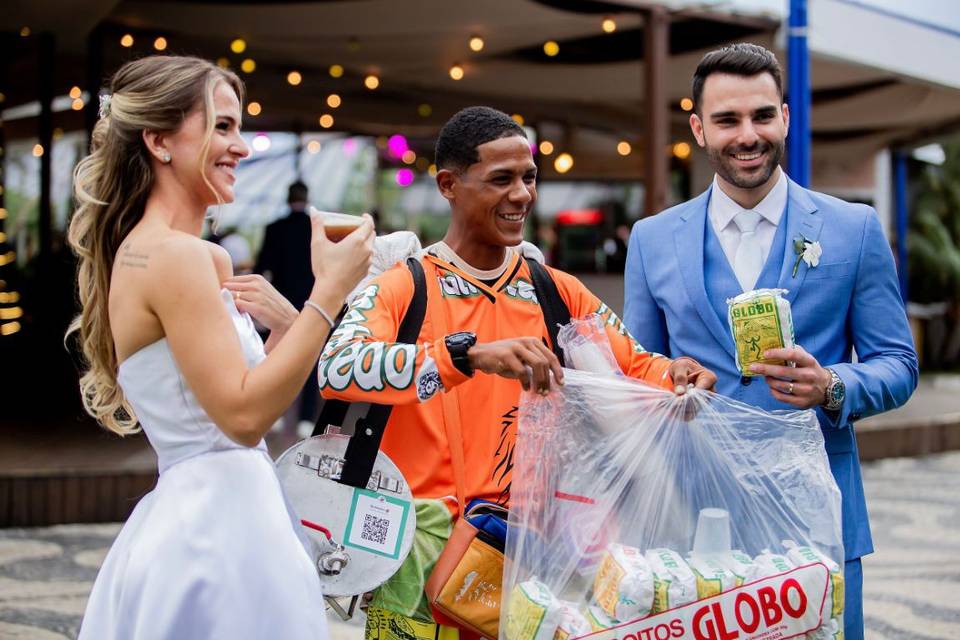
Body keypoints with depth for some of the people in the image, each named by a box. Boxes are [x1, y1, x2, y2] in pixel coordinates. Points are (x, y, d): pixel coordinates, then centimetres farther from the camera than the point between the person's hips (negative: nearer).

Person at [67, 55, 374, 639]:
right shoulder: (174, 254, -15)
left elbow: (249, 393, 15)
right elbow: (243, 414, -21)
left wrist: (284, 326, -1)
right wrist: (330, 291, -18)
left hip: (194, 517, 9)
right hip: (219, 522, -9)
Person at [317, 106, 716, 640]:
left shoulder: (558, 292, 9)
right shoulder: (403, 288, -6)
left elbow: (633, 365, 12)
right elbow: (335, 370, -24)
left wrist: (674, 376, -12)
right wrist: (468, 354, -35)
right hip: (421, 546, -3)